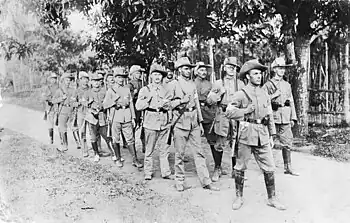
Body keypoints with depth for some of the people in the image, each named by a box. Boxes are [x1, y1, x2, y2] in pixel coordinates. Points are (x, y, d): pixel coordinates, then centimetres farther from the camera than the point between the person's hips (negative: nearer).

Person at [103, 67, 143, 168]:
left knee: (130, 139, -1)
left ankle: (135, 160, 1)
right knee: (116, 139, 5)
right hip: (116, 117, -2)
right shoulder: (110, 90, 4)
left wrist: (133, 118, 9)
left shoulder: (127, 89, 12)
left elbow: (131, 104, 14)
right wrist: (115, 99, -12)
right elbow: (105, 105, 0)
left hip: (127, 117, 2)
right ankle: (118, 158, 20)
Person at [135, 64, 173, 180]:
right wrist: (149, 97, -8)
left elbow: (171, 105, 9)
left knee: (165, 149, 5)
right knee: (149, 150, 2)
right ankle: (148, 172, 14)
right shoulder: (145, 89, 5)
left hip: (164, 123, 3)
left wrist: (165, 104, -11)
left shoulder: (166, 89, 13)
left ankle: (166, 172, 13)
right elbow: (138, 106, -2)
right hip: (150, 123, -2)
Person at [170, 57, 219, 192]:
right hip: (180, 122, -5)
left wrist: (200, 122, 17)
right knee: (179, 154, 3)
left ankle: (206, 181, 10)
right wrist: (180, 101, -20)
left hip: (194, 123, 5)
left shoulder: (192, 84, 15)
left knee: (199, 152, 5)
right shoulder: (174, 85, -2)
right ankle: (180, 181, 16)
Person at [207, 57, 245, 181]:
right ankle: (217, 169, 12)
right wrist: (220, 93, -11)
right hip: (222, 116, -1)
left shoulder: (240, 84, 14)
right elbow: (209, 101, 3)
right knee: (219, 144, -2)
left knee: (236, 144, 2)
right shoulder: (218, 83, 8)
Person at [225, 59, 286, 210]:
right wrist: (247, 111, -12)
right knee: (240, 167, 5)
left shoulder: (265, 94, 13)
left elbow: (270, 116, 17)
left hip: (263, 135, 4)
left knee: (269, 168, 4)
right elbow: (229, 112, -8)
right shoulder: (241, 94, -3)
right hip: (247, 134, -4)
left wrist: (272, 135, 14)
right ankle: (239, 197, 19)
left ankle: (272, 198, 16)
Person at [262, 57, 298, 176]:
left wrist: (293, 118, 11)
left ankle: (288, 167, 13)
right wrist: (273, 96, -13)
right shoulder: (268, 85, 1)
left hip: (286, 118, 4)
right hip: (273, 117, -4)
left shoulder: (287, 85, 15)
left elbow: (291, 102, 16)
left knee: (287, 143, 4)